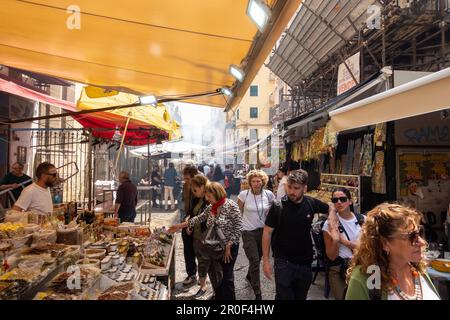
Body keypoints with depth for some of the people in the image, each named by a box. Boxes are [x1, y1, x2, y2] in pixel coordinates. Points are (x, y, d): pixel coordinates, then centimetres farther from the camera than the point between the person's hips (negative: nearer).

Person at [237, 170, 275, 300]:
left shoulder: (269, 194, -7)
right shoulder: (244, 194, -12)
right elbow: (238, 212, 1)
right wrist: (239, 225, 6)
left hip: (264, 231, 3)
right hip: (248, 232, -3)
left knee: (258, 258, 20)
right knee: (254, 261, -5)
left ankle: (249, 276, 51)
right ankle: (257, 293, 8)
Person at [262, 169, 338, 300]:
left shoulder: (311, 203, -7)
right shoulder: (278, 206, -16)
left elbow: (330, 208, 13)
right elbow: (267, 232, -10)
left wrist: (332, 216, -9)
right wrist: (266, 260, -11)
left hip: (305, 261, 4)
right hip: (283, 261, -3)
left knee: (301, 296, 20)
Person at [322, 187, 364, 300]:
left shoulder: (362, 219, -2)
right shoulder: (329, 224, -10)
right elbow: (331, 256, -9)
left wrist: (344, 241, -16)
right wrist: (335, 241, -29)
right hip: (339, 270, -2)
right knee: (343, 297, 4)